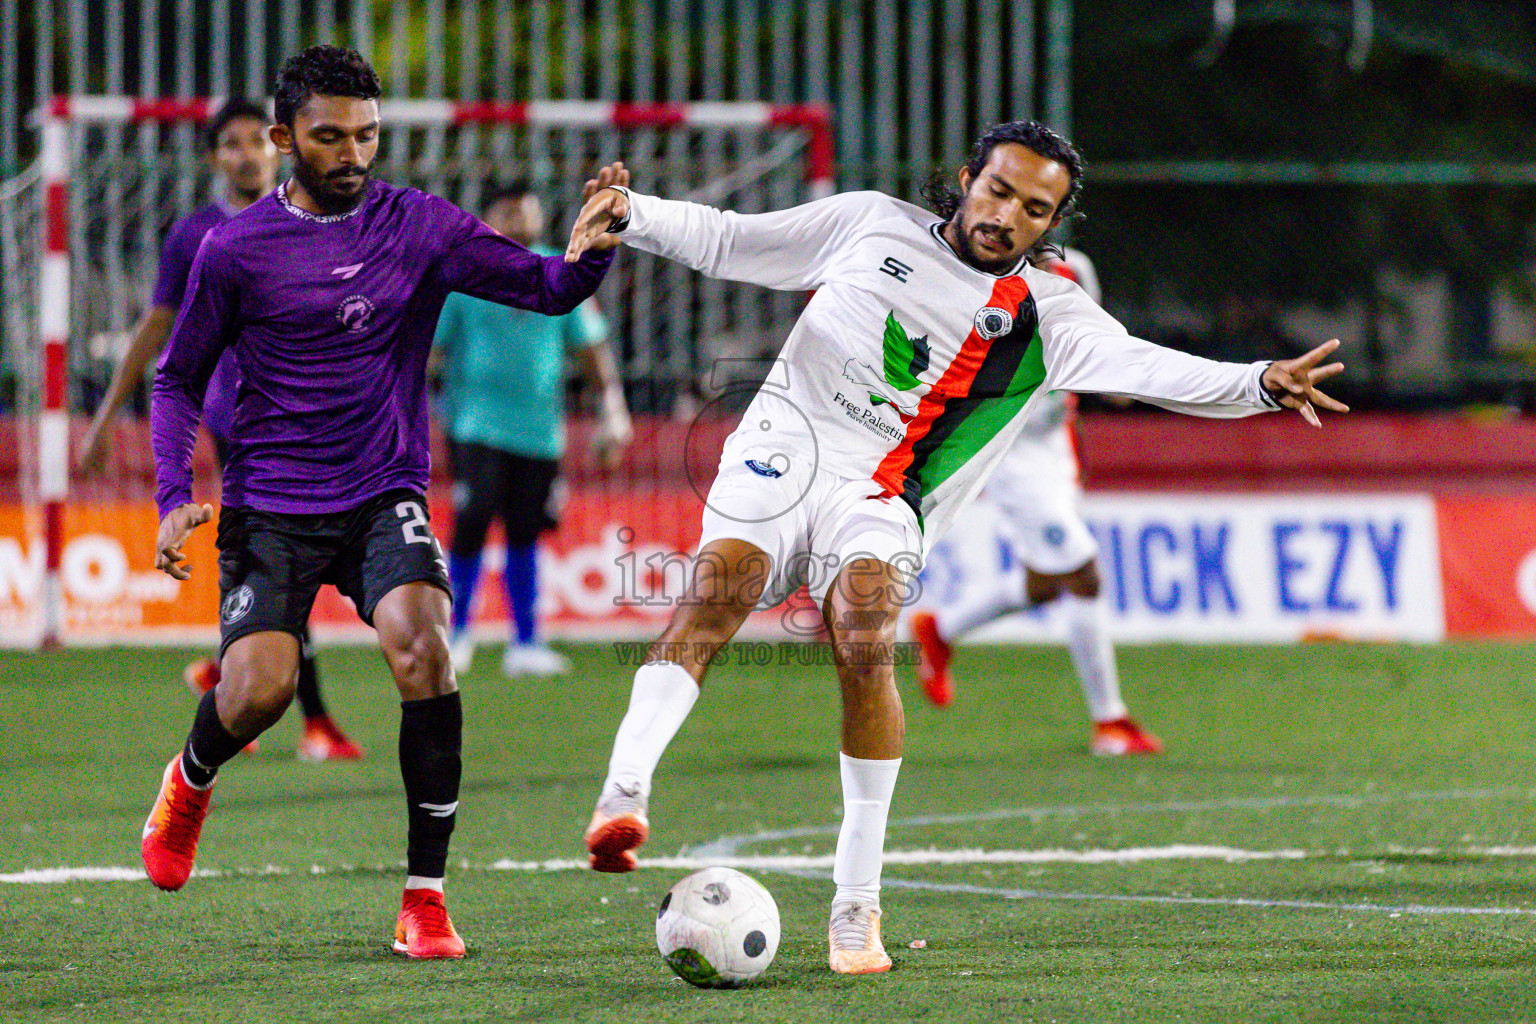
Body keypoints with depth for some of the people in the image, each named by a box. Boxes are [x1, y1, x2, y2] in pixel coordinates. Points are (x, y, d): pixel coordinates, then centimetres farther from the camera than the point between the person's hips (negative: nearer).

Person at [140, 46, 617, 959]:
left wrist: (598, 244, -28)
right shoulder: (236, 250, -1)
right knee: (260, 688, -18)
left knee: (421, 647, -26)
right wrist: (175, 497, -4)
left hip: (385, 497, 0)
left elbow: (550, 289, -5)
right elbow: (180, 379, 9)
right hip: (270, 504, 0)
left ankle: (425, 897, -16)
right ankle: (191, 782, 23)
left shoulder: (422, 227, 1)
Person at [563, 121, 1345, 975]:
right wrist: (630, 212, 7)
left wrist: (1258, 384, -25)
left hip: (879, 504, -1)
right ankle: (623, 795, -43)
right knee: (721, 579, -29)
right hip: (785, 448, 1)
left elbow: (1150, 369, -9)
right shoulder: (872, 224, 12)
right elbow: (724, 239, 21)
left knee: (866, 640, -27)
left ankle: (857, 906, -22)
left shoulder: (1046, 313, 7)